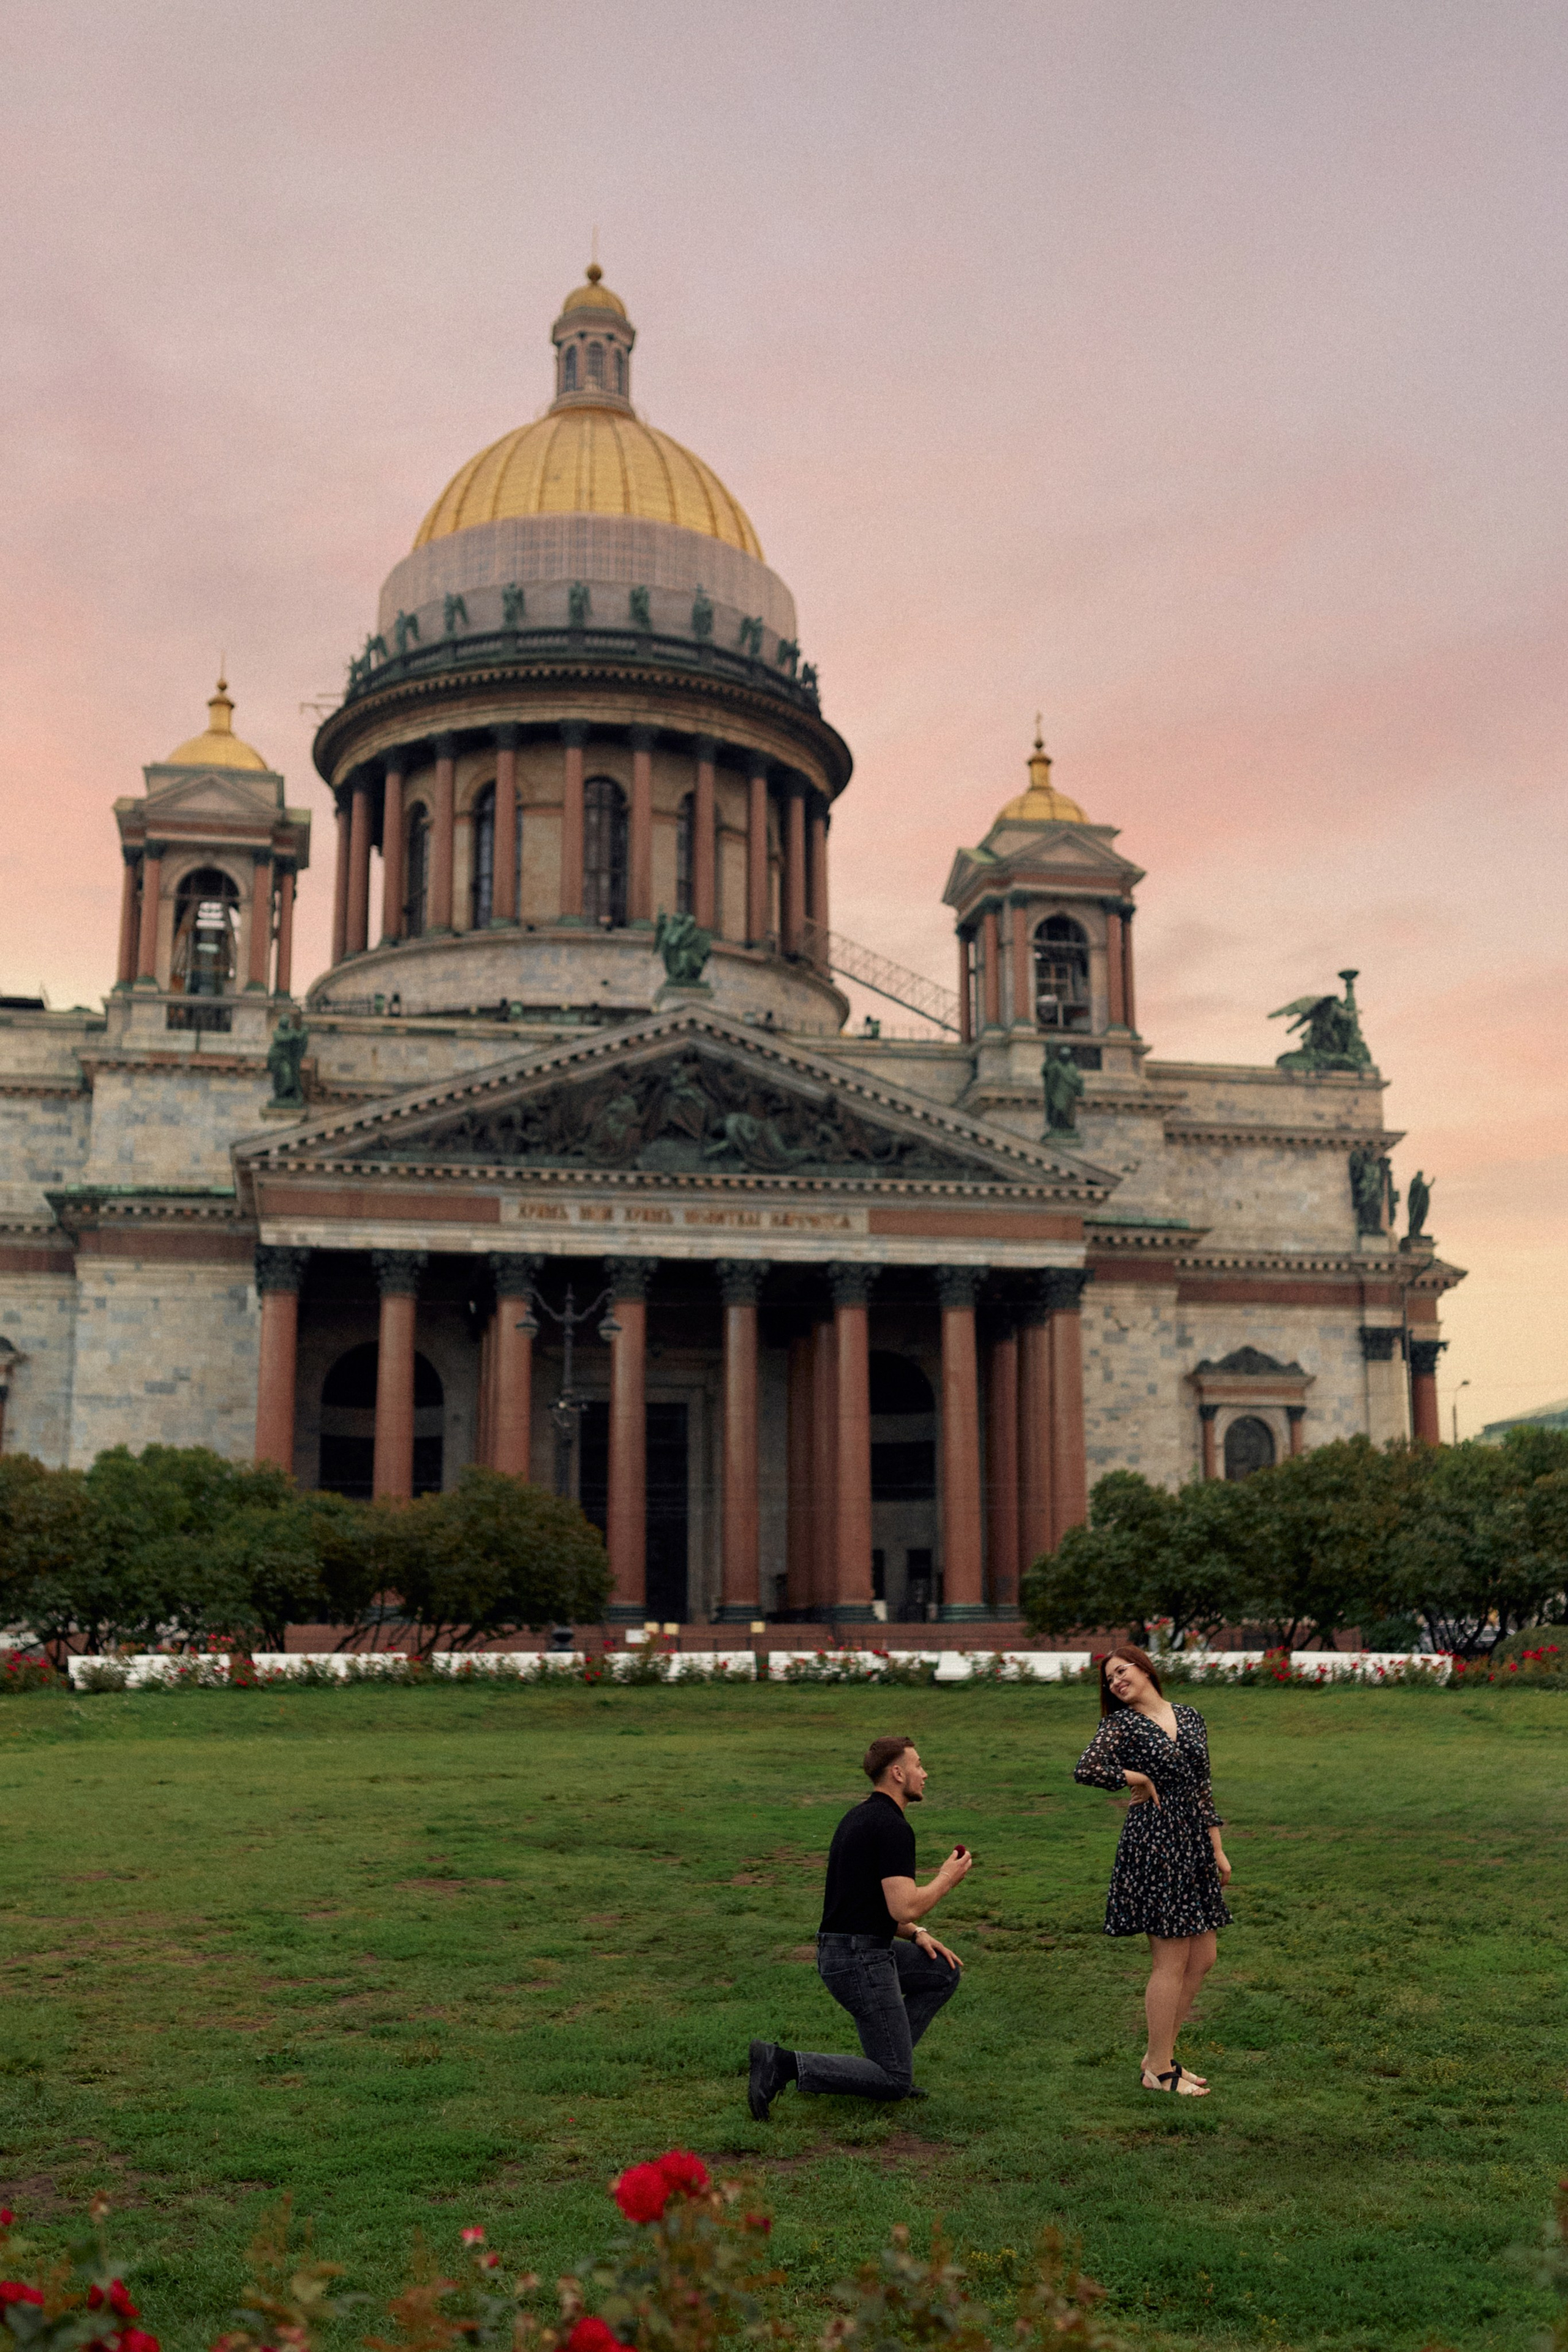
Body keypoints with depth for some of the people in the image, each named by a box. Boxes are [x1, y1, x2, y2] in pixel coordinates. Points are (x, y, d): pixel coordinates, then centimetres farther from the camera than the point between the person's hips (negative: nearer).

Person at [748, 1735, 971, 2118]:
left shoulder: (861, 1816, 15)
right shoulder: (893, 1827, -16)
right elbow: (904, 1907, -24)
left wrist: (917, 1935, 11)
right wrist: (947, 1878, -7)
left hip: (843, 1950, 10)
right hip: (860, 1961, -10)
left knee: (945, 1972, 20)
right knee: (895, 2083, -3)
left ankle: (886, 2061, 17)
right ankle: (784, 2065, -12)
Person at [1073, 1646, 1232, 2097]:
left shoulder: (1190, 1718, 10)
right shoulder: (1121, 1724, -6)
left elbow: (1203, 1788, 15)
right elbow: (1087, 1769, -24)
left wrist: (1218, 1850, 12)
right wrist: (1140, 1780, -12)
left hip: (1194, 1845, 7)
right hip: (1153, 1845, -7)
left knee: (1202, 1958, 10)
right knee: (1172, 1960, -3)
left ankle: (1159, 2054, 23)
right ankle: (1159, 2072, 9)